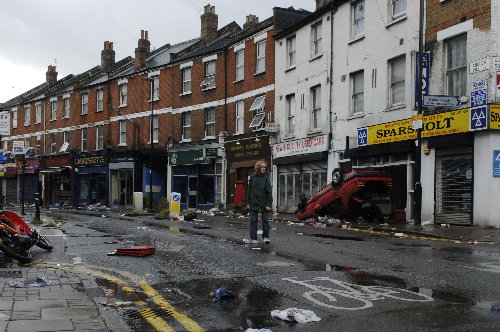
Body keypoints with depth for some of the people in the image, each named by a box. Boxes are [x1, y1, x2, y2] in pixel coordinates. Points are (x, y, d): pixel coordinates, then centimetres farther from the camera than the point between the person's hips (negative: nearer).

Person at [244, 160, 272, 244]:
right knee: (253, 221, 5)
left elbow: (269, 192, -6)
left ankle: (266, 237, 18)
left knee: (265, 221, 6)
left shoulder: (266, 178, -4)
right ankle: (253, 238, 10)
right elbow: (249, 190, 8)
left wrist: (269, 204, -11)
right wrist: (248, 202, 5)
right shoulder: (252, 178, 3)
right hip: (254, 203, 2)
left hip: (264, 204, -2)